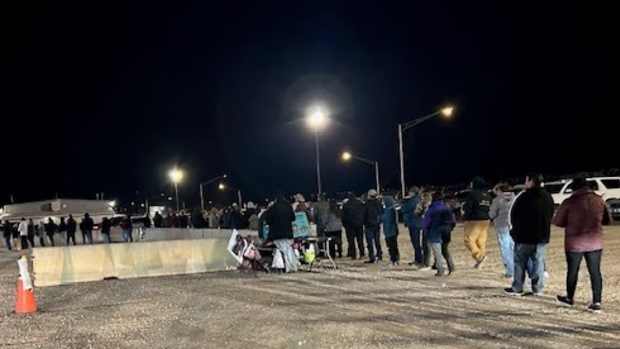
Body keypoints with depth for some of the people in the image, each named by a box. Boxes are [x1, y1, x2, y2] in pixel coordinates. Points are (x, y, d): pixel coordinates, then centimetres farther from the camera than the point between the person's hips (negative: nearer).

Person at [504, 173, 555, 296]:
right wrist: (543, 230, 15)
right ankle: (538, 288, 12)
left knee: (520, 262, 4)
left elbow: (513, 216, -8)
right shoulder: (548, 197, 7)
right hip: (542, 236, 6)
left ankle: (517, 288, 7)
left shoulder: (523, 197, -15)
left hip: (524, 237, -5)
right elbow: (550, 216, 12)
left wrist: (515, 230, 9)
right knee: (539, 261, 11)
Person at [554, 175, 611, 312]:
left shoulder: (569, 202, -10)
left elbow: (557, 222, -5)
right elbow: (608, 220, 11)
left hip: (574, 243, -2)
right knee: (595, 271, 7)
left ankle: (570, 298, 27)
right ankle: (597, 302, 4)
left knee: (572, 271, 12)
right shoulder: (599, 200, 0)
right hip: (595, 242, 2)